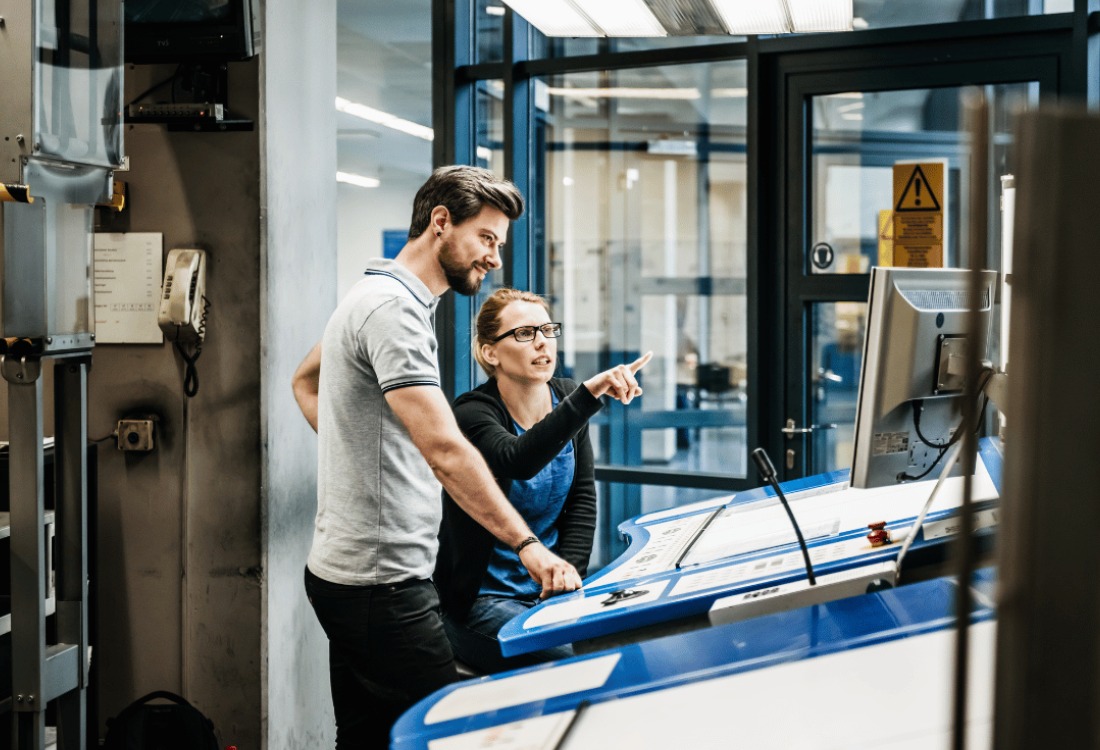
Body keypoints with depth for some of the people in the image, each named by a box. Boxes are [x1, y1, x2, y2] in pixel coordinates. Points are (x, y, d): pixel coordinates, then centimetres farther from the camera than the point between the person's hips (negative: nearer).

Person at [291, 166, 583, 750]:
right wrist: (526, 544, -29)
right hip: (381, 581, -11)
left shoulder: (381, 296, 16)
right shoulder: (395, 308, -17)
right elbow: (444, 447, -27)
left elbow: (305, 380, 33)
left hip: (348, 568, 11)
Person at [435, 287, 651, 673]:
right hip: (482, 599, -6)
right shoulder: (473, 413, -14)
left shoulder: (565, 398, 6)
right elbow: (518, 460, -37)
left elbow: (583, 499, 6)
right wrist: (590, 393, -48)